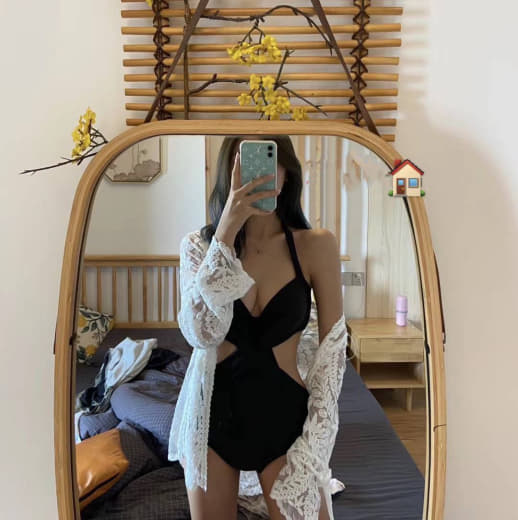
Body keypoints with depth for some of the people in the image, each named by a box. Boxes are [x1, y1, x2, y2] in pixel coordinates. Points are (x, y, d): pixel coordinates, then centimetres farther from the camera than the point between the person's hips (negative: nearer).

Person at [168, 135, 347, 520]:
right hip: (213, 413, 2)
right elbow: (202, 333, -21)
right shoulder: (199, 244, -5)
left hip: (284, 416, -1)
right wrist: (227, 230, -25)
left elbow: (333, 348, -4)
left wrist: (315, 441, -9)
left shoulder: (316, 246, -8)